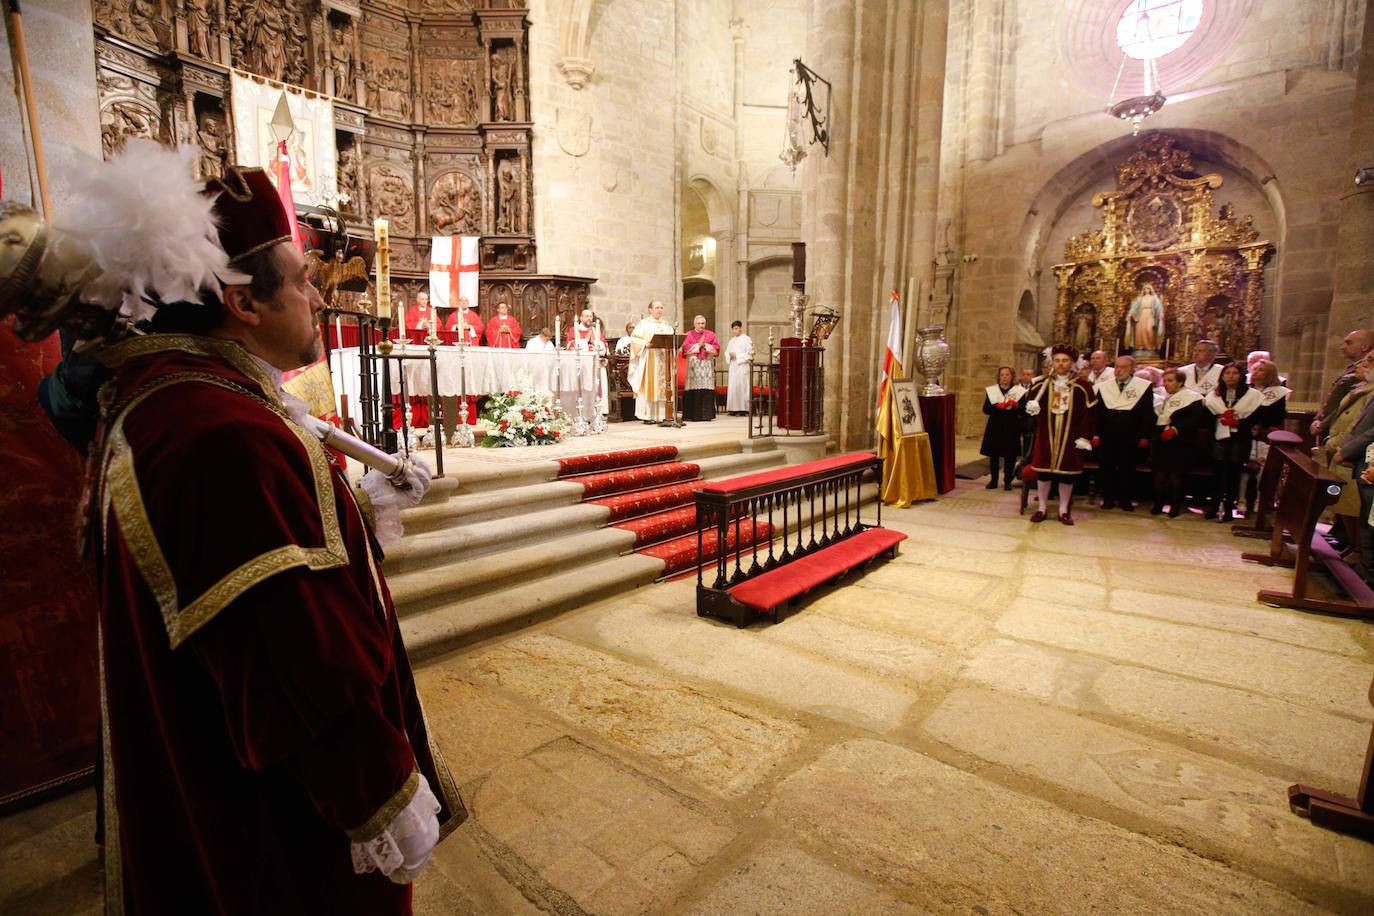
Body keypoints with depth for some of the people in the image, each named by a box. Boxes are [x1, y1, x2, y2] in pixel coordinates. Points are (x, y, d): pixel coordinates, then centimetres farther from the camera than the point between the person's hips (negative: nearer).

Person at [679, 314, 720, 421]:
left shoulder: (711, 334, 14)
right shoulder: (688, 335, 9)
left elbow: (717, 348, 4)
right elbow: (685, 348, -5)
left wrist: (705, 345, -7)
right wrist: (698, 345, -7)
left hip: (707, 365, 2)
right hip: (693, 364, -2)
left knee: (707, 390, -5)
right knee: (694, 390, -7)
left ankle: (706, 414, -2)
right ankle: (693, 415, -5)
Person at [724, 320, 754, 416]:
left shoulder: (746, 339, -2)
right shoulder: (732, 340, 17)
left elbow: (750, 354, -8)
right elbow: (727, 352, 19)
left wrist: (737, 355, -11)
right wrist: (730, 355, -3)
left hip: (742, 367, -6)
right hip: (733, 367, 6)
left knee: (741, 386, -8)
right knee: (732, 387, 2)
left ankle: (742, 409, -6)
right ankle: (733, 409, 5)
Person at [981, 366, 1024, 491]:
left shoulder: (1019, 391, 4)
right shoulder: (991, 390, 7)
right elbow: (985, 409, -3)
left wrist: (1015, 405, -23)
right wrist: (998, 406, -19)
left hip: (1011, 429, -1)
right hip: (995, 428, 1)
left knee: (1010, 456, 1)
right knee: (993, 455, 3)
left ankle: (1007, 481, 14)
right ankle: (993, 480, 15)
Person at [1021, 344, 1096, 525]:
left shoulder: (1082, 386, -1)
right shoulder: (1042, 385, 3)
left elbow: (1088, 413, -2)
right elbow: (1026, 403, 2)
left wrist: (1084, 436, -9)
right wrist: (1029, 406, -22)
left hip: (1069, 438, -1)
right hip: (1046, 436, 1)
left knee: (1067, 473, 5)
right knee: (1043, 472, 5)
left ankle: (1064, 510, 18)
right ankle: (1042, 508, 17)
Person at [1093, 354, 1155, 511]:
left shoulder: (1144, 387, 0)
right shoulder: (1103, 386, 5)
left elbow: (1148, 414, 0)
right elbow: (1097, 412, 6)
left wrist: (1144, 436, -5)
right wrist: (1096, 434, -1)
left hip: (1130, 438, -1)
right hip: (1107, 437, 2)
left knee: (1127, 468, 6)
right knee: (1106, 467, 4)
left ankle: (1125, 499, 17)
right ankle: (1108, 498, 15)